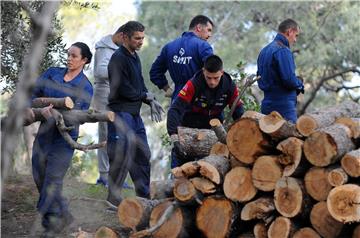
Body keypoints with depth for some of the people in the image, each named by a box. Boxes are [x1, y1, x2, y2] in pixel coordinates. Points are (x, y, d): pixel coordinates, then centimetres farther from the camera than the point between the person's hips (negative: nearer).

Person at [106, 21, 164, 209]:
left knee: (143, 155, 14)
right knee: (122, 155, -10)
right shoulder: (118, 58, -13)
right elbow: (125, 90, -18)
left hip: (135, 114, 10)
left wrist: (151, 102, 4)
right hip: (121, 113, -10)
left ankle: (144, 196, 23)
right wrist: (146, 96, -4)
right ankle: (113, 197, -3)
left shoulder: (134, 57, 17)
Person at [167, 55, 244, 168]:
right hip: (191, 123, -3)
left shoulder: (230, 86, -16)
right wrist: (175, 139, -43)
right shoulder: (193, 84, -28)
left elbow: (239, 113, -7)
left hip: (215, 125, 3)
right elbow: (175, 110, -34)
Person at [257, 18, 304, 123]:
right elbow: (289, 79, -22)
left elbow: (260, 79, 20)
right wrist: (300, 85, 0)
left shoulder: (264, 51, 16)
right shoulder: (283, 51, -13)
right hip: (284, 107, -9)